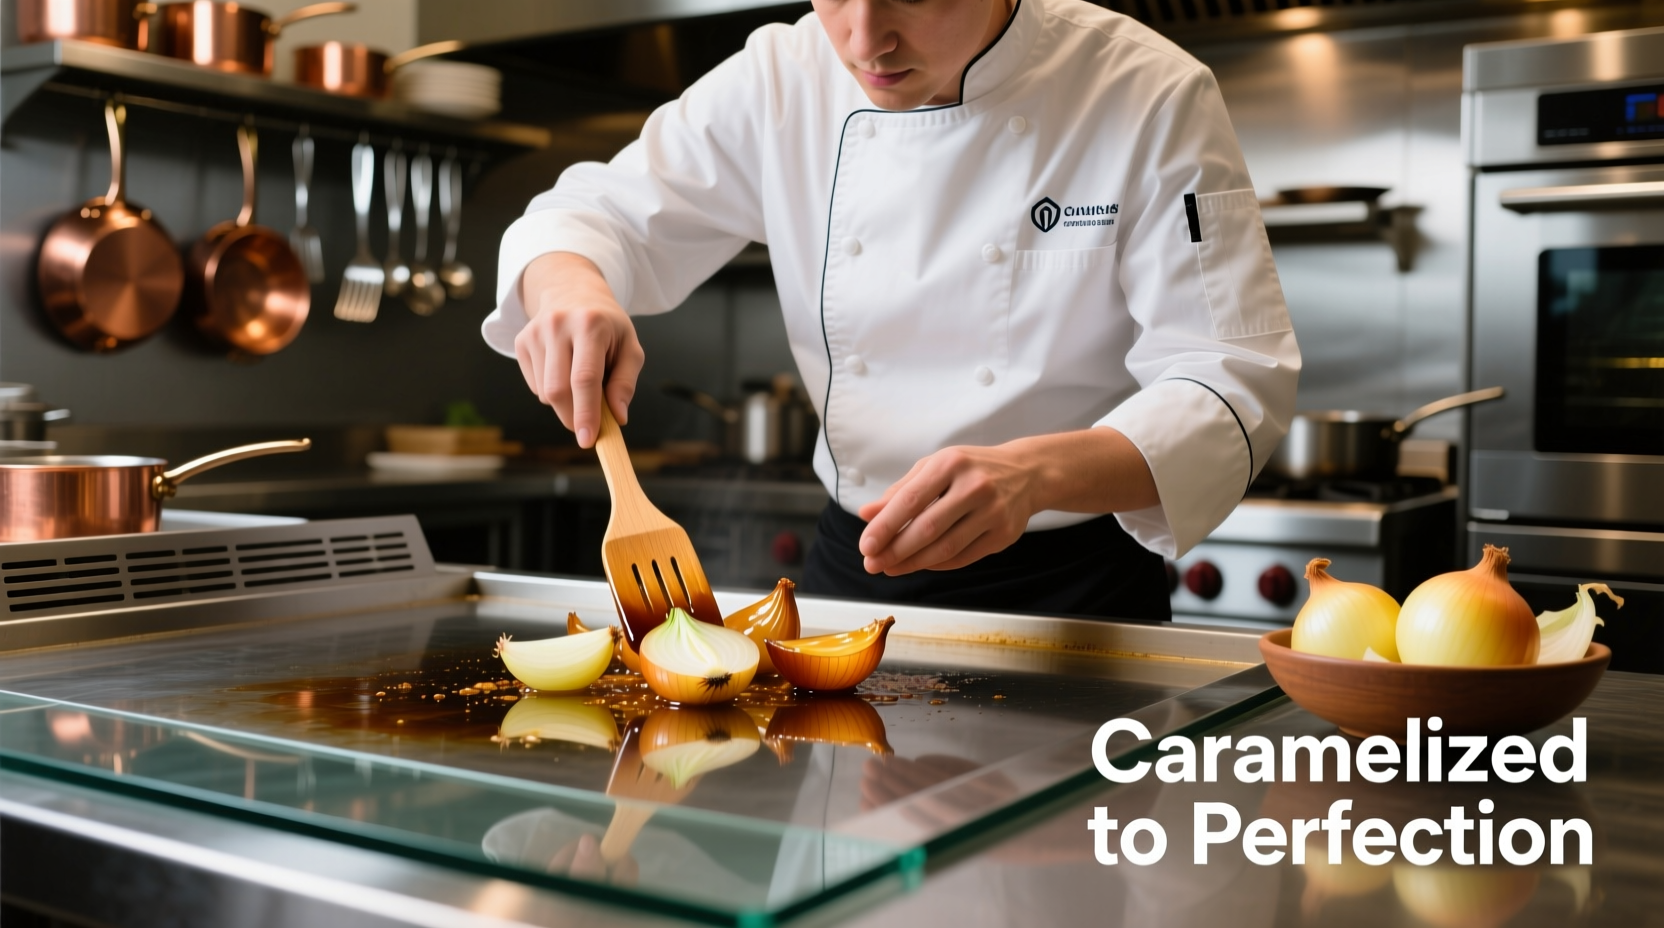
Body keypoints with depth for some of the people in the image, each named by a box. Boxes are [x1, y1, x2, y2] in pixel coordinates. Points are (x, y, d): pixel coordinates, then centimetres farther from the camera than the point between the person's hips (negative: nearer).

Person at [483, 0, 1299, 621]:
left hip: (1071, 588, -3)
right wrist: (570, 286, -24)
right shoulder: (780, 82, -5)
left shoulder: (1150, 98, -15)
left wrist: (1036, 474, -38)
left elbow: (1231, 384, -19)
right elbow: (603, 214, 2)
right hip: (850, 564, 3)